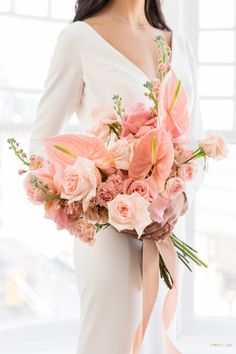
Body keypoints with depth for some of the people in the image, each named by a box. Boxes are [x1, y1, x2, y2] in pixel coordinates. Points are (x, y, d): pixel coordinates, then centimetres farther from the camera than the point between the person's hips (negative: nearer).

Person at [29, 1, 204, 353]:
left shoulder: (181, 47, 13)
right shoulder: (79, 38, -2)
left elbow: (197, 143, 13)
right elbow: (42, 141, -2)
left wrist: (182, 197, -8)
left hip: (168, 228, 5)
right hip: (111, 229, -5)